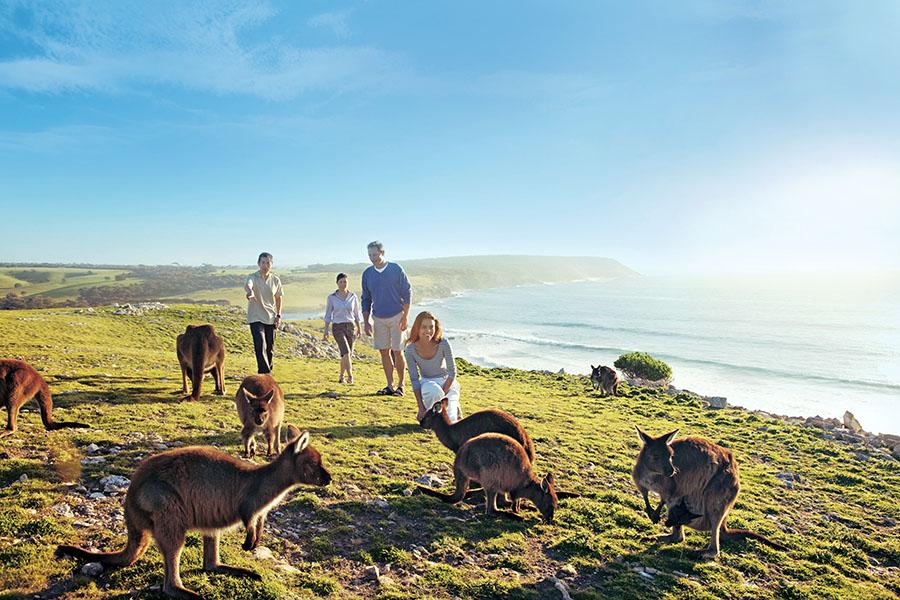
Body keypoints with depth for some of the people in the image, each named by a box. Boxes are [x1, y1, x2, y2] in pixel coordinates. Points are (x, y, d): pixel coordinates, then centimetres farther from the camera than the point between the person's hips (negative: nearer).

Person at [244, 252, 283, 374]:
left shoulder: (276, 280, 2)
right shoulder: (253, 277, -10)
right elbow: (247, 285, -34)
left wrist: (278, 315, 8)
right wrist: (249, 291, -58)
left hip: (271, 318, 4)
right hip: (256, 318, -4)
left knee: (270, 348, 11)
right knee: (260, 346, -15)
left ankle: (267, 371, 28)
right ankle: (265, 374, -15)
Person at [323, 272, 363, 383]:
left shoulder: (353, 297, 3)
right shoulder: (331, 297, -1)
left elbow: (356, 314, 10)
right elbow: (328, 315, 3)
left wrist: (359, 328, 9)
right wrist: (326, 330, -3)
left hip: (351, 327, 2)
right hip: (337, 328, -2)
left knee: (346, 353, 7)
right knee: (346, 351, -20)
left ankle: (341, 376, 25)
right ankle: (350, 376, -20)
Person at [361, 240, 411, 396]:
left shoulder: (396, 269, -6)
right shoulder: (367, 274, 5)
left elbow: (407, 293, -4)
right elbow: (366, 300, 11)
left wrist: (405, 317, -10)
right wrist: (366, 322, 5)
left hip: (396, 316, -4)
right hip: (378, 318, 4)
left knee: (397, 352, -3)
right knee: (384, 352, 4)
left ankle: (401, 385, 10)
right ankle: (390, 386, 13)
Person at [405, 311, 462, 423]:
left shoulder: (443, 344, -24)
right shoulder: (410, 350, -19)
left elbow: (452, 372, -15)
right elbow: (414, 379, -13)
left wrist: (442, 395, -22)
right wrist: (421, 408, -17)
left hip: (446, 381, -1)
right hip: (426, 382, 1)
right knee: (432, 390, -37)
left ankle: (454, 406, 19)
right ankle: (429, 414, -3)